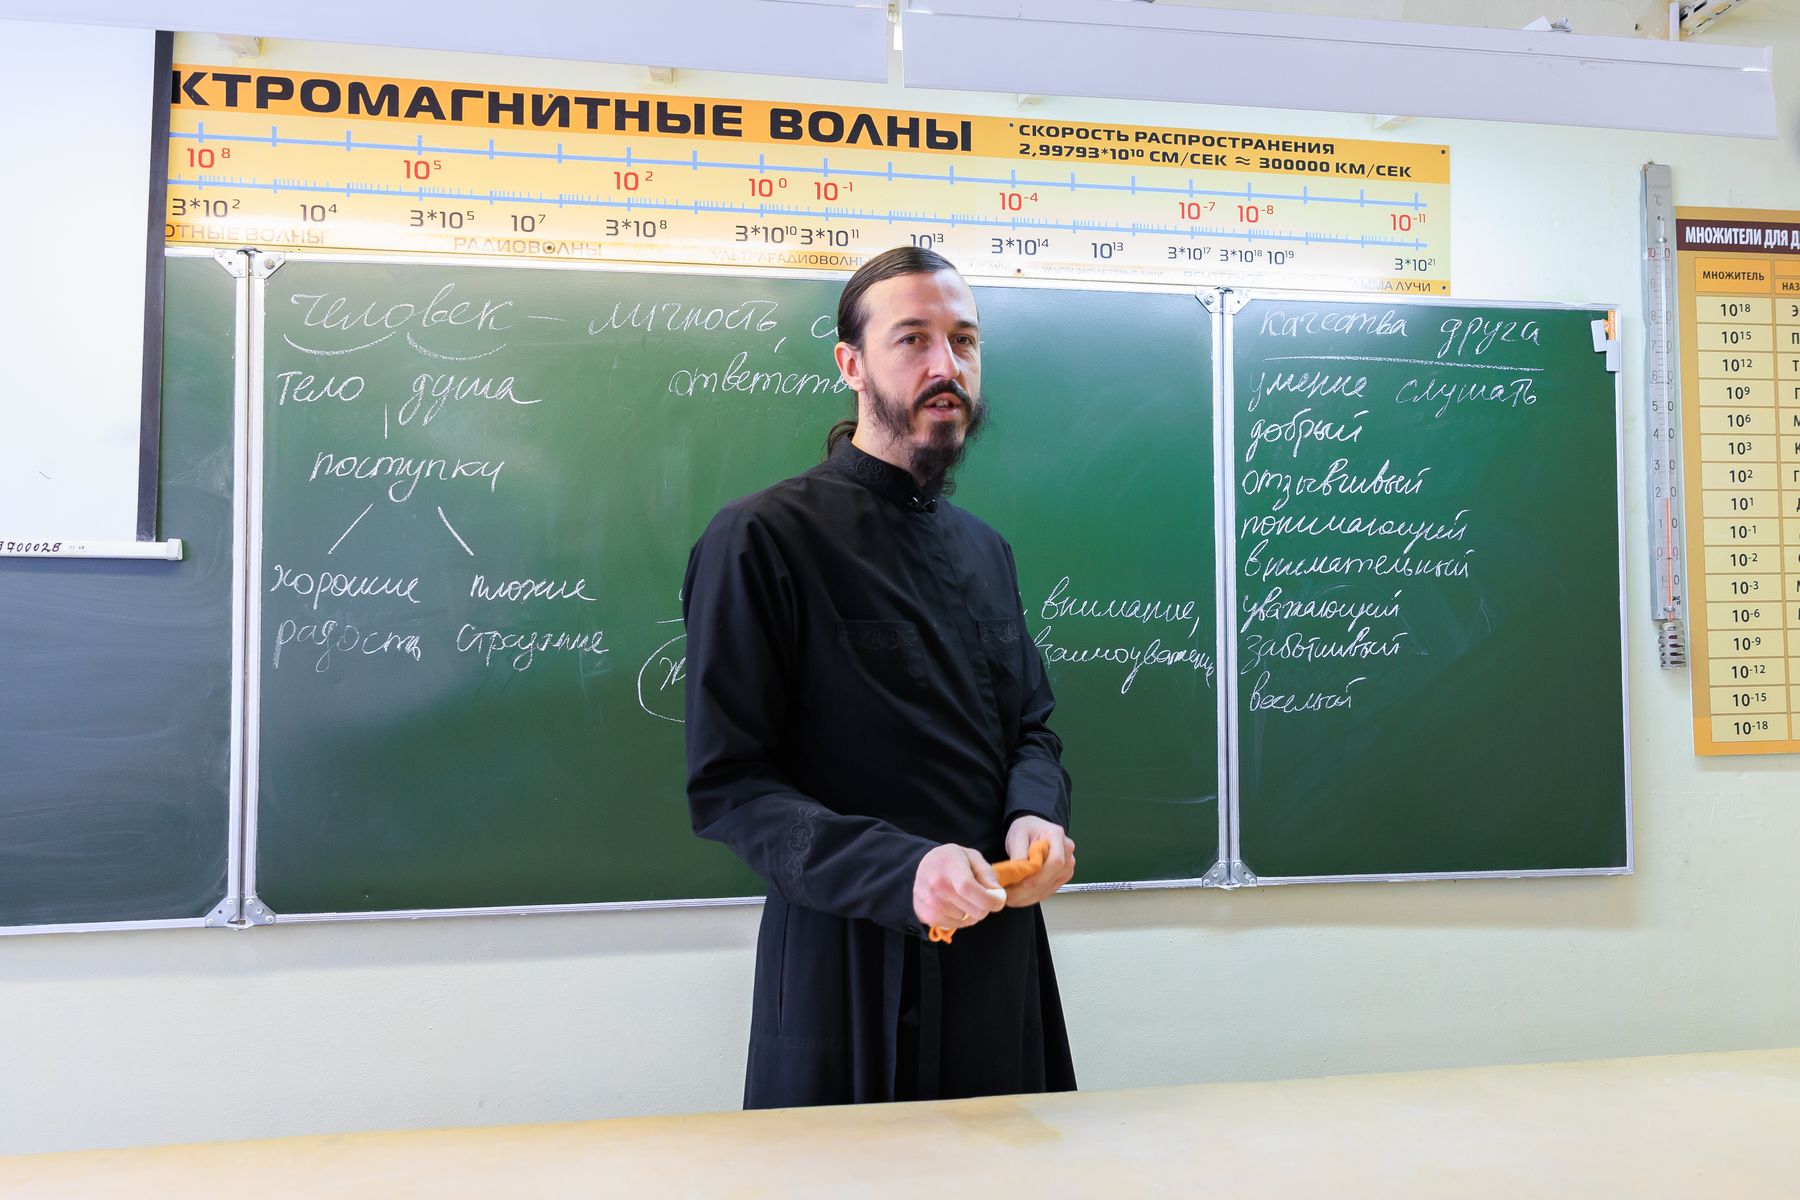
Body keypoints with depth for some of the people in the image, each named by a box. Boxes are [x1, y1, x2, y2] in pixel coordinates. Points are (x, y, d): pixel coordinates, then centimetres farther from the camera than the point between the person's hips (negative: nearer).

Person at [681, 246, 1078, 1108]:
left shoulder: (985, 550, 12)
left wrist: (1037, 816, -6)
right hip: (848, 964, -6)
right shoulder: (760, 541, -12)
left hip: (1000, 956, 7)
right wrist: (900, 868, -25)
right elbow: (725, 786, -14)